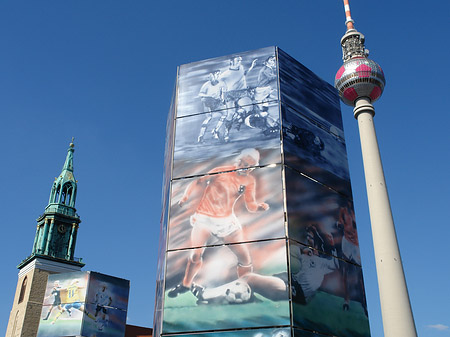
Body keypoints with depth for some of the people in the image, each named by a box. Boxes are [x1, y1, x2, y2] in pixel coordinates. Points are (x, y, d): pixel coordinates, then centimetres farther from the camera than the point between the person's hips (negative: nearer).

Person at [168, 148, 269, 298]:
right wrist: (186, 197, -25)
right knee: (196, 255, -4)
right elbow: (198, 183, -10)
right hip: (204, 218, -3)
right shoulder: (221, 172, -12)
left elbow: (250, 205, -2)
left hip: (227, 221, 3)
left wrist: (261, 206, -23)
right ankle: (185, 285, 21)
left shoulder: (250, 180, 1)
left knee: (245, 259, -2)